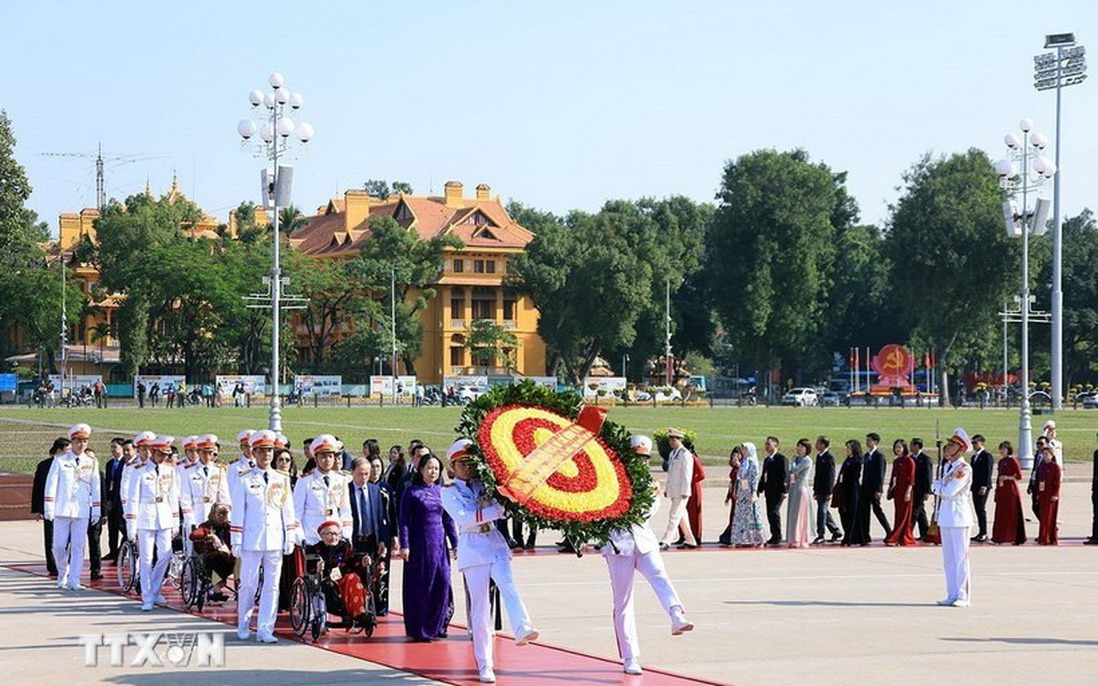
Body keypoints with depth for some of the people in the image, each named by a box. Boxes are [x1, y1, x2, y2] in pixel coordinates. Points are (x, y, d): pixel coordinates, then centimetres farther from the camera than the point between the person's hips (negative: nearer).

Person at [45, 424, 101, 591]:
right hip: (62, 509, -1)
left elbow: (96, 488, 10)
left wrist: (96, 511, 6)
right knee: (59, 546, 2)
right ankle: (62, 575, 25)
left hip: (82, 510, 1)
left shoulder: (91, 463, 8)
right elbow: (51, 484, 0)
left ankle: (73, 581, 0)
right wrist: (49, 508, -6)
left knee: (78, 546, -3)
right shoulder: (60, 461, 2)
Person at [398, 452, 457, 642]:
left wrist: (455, 544, 9)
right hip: (419, 544, -4)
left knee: (443, 583, -3)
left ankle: (436, 627, 9)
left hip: (439, 543, 4)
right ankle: (418, 631, 8)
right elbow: (404, 520, -5)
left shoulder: (441, 491, 10)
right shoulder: (412, 492, -3)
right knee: (421, 587, 0)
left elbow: (448, 520, 13)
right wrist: (404, 545, -13)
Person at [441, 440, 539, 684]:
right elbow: (464, 518, -11)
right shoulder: (449, 492, 4)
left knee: (508, 585, -25)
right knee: (479, 606, -2)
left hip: (495, 544, 3)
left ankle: (522, 629, -50)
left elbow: (501, 509, 18)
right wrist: (496, 510, -16)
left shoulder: (483, 485, 16)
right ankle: (484, 665, 2)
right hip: (472, 548, -3)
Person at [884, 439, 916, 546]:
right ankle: (905, 539, 11)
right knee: (898, 515, 7)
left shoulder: (909, 461, -8)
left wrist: (908, 492, -17)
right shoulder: (896, 462, 12)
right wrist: (890, 489, 14)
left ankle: (892, 538, -10)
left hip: (905, 490, -8)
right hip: (897, 490, 8)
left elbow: (911, 478, -12)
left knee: (903, 516, -5)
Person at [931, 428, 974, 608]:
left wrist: (938, 486, 0)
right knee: (948, 558, 10)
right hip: (945, 515, 8)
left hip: (959, 515, -8)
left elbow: (949, 491, -18)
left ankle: (963, 596, -2)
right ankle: (952, 595, 15)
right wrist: (941, 487, -5)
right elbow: (936, 487, 14)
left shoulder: (964, 468, -11)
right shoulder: (948, 467, 16)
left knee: (960, 557, -5)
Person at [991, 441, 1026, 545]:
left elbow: (1019, 476, -9)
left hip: (1011, 490, -7)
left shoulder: (1013, 460, -7)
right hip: (1001, 490, 7)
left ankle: (1016, 538, -2)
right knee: (1000, 514, 5)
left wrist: (1007, 478, -19)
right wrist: (997, 489, 16)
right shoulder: (1001, 461, 14)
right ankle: (998, 537, 8)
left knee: (1012, 514, -5)